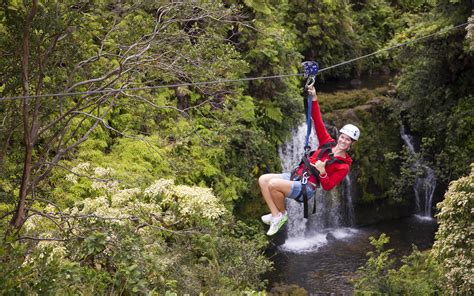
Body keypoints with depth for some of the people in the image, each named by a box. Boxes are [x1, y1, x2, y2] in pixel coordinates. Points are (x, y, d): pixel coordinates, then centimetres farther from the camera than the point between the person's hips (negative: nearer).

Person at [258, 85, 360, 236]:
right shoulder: (328, 143, 7)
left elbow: (328, 187, -9)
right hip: (296, 175, 7)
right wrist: (314, 99, -10)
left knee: (273, 184, -29)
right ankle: (276, 215, -7)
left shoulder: (343, 166, -7)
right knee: (263, 179, -10)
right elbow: (318, 122, 2)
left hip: (306, 187, -7)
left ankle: (282, 213, -5)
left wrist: (322, 172, -28)